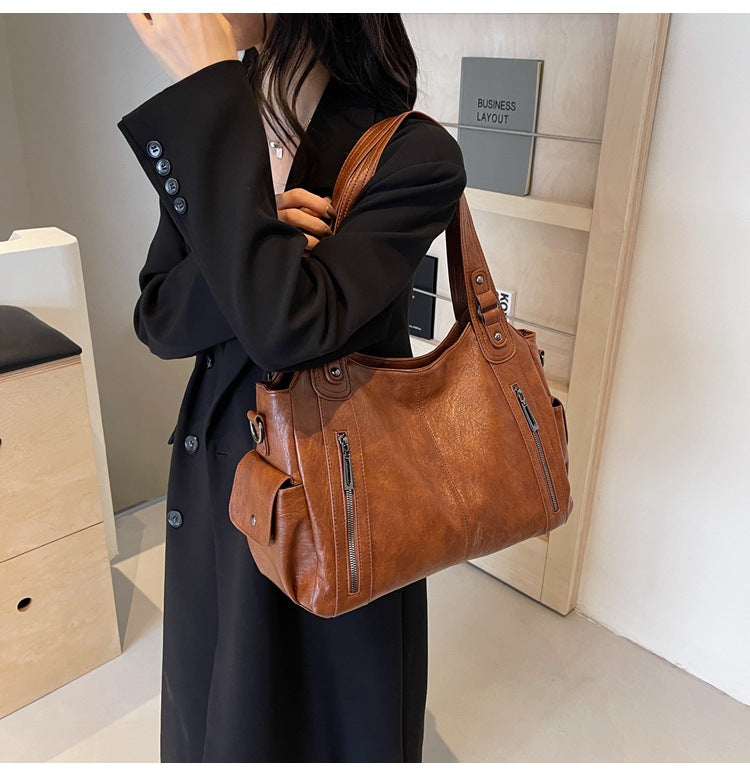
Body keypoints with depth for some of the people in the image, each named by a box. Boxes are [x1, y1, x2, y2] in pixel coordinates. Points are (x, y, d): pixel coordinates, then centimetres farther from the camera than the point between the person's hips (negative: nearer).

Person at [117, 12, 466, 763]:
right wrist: (253, 238, -24)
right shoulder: (206, 134, -1)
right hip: (219, 466, 6)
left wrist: (211, 98, -29)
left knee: (334, 709, 21)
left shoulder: (414, 154, -20)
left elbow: (288, 325, -33)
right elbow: (156, 321, -5)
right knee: (219, 706, 28)